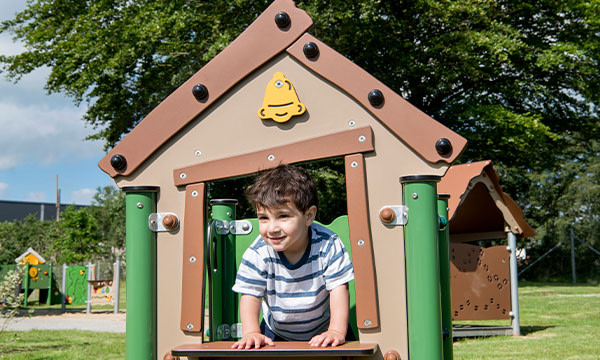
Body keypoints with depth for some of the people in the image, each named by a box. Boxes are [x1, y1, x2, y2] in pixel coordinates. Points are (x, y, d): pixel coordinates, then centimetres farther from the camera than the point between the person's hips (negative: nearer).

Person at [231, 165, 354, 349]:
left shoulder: (328, 245, -22)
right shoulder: (257, 253, -20)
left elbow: (338, 289, -19)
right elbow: (250, 295, -15)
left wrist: (337, 331, -30)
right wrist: (251, 333, -31)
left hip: (323, 330, -1)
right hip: (277, 334, 1)